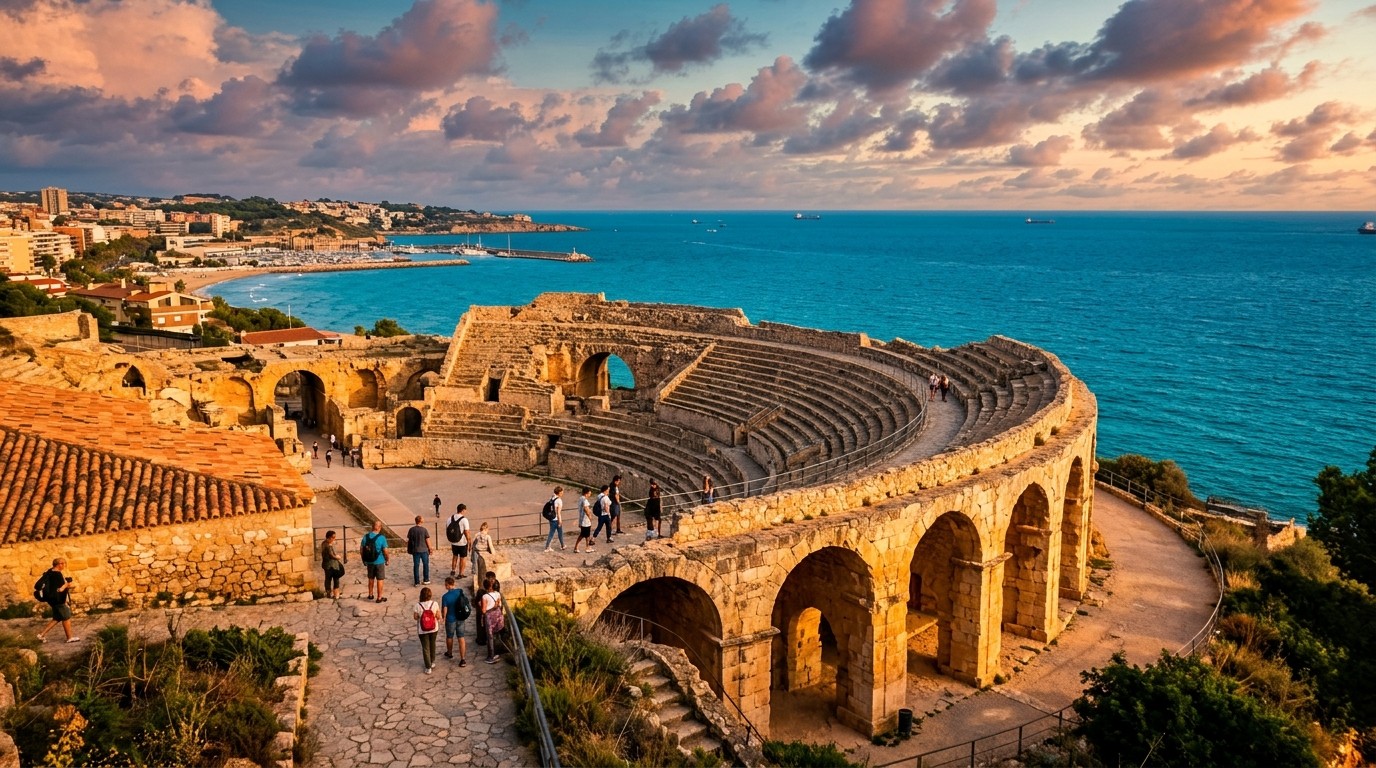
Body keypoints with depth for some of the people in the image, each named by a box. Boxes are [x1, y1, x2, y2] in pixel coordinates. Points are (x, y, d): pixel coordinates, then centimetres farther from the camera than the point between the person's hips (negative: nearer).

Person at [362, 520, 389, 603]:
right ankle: (379, 598, 12)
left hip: (369, 562, 4)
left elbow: (361, 550, 1)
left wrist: (364, 560, 13)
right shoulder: (381, 538, -18)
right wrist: (387, 560, 2)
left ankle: (370, 595, 34)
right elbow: (385, 551, -15)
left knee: (371, 578, 21)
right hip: (379, 562, -4)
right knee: (380, 580, 7)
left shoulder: (366, 536, -5)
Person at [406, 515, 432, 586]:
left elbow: (408, 540, -1)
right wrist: (430, 548, 3)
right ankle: (426, 580, 21)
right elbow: (427, 540, -10)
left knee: (416, 566, 8)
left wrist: (408, 549, 12)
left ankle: (417, 582, 9)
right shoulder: (424, 530, -12)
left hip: (415, 550, 2)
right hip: (424, 550, -2)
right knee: (425, 564, 15)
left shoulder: (411, 530, -6)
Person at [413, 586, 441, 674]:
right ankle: (432, 662, 41)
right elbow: (438, 616, -10)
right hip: (434, 629, 2)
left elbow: (415, 617, -8)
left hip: (422, 630, -2)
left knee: (425, 648, 12)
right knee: (432, 645, 25)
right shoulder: (435, 604, -17)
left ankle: (428, 668, 16)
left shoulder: (417, 605, -20)